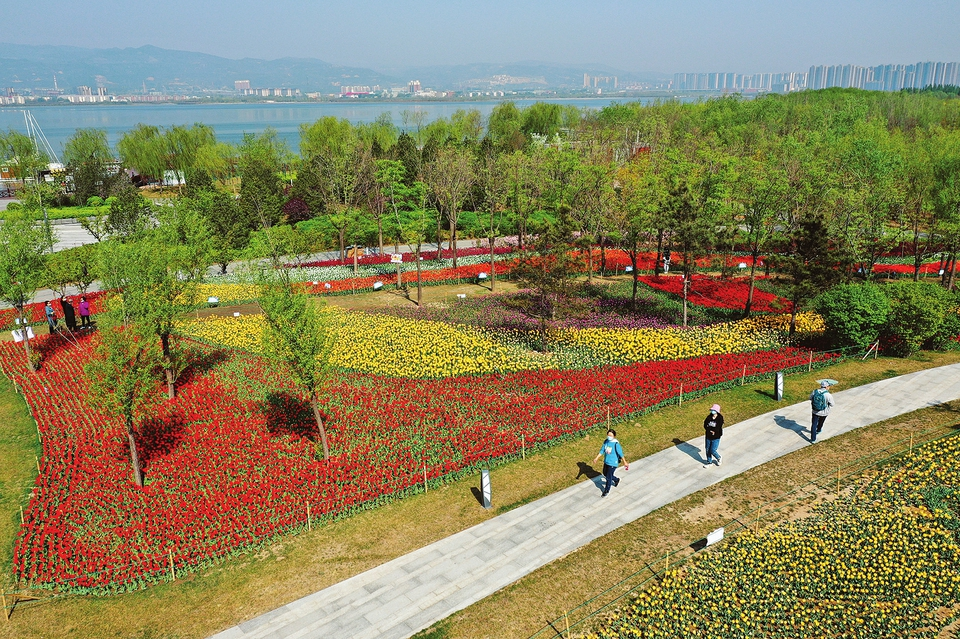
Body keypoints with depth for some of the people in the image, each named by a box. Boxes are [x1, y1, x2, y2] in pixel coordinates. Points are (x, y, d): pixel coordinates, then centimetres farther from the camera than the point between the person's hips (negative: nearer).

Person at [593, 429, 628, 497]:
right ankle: (616, 480, 50)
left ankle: (606, 491, 22)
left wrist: (624, 462, -5)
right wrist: (596, 458, -10)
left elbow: (620, 453, -14)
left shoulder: (616, 444, -22)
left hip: (613, 463, -7)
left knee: (608, 477, 2)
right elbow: (602, 451, 0)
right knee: (605, 474, 24)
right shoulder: (606, 441, -5)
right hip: (606, 461, 7)